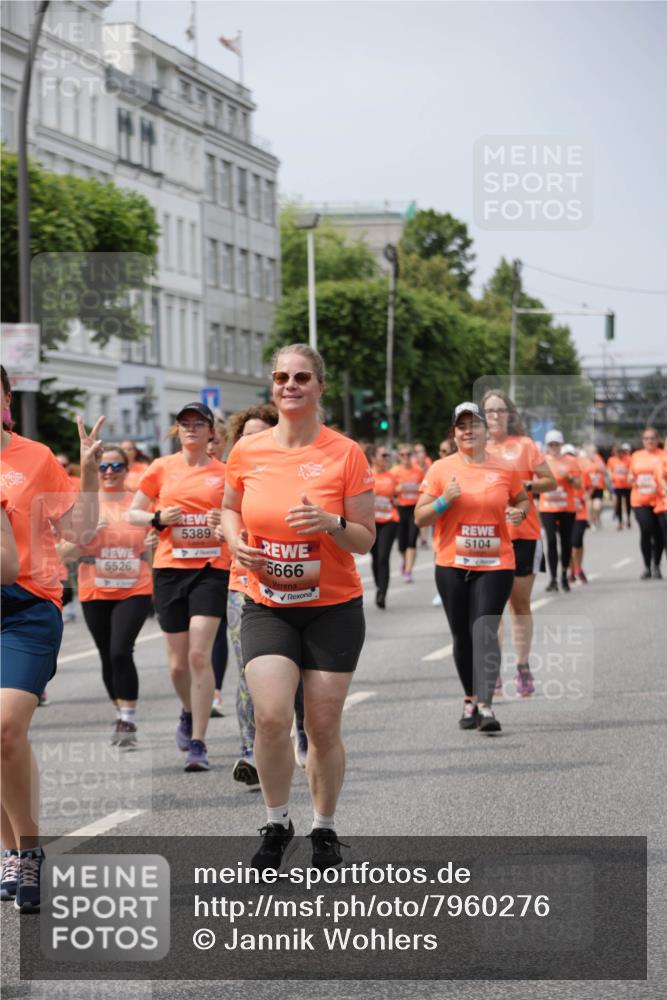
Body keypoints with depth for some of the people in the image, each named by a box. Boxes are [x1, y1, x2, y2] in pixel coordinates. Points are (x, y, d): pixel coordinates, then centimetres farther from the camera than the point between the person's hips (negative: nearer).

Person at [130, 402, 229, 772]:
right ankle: (189, 712, 38)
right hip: (169, 568, 2)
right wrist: (158, 518, -8)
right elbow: (132, 513, 12)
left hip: (212, 568, -2)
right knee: (178, 662, 6)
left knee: (199, 655, -13)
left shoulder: (224, 473, 4)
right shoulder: (162, 468, 6)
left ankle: (197, 744, -7)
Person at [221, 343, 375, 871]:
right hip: (266, 606, 1)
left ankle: (324, 829, 26)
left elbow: (366, 539, -4)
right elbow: (230, 509, 17)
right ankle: (277, 825, 7)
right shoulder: (247, 451, -1)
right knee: (271, 716, -15)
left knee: (324, 727, 4)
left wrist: (332, 523, -24)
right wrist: (236, 541, -4)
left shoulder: (345, 453, -7)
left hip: (334, 607, -1)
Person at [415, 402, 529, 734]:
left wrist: (520, 512, -3)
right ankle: (470, 698, 25)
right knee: (462, 635, 9)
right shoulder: (440, 469, 2)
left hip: (495, 564, -1)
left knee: (485, 631, -14)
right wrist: (444, 500, -16)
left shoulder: (505, 469, 3)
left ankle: (485, 705, -18)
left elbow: (523, 500, 20)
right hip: (452, 565, 1)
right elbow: (420, 517, 2)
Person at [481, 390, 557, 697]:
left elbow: (550, 481, 3)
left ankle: (523, 668, 13)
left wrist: (526, 485, -14)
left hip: (523, 533, -1)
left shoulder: (524, 445, 3)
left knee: (520, 603, 5)